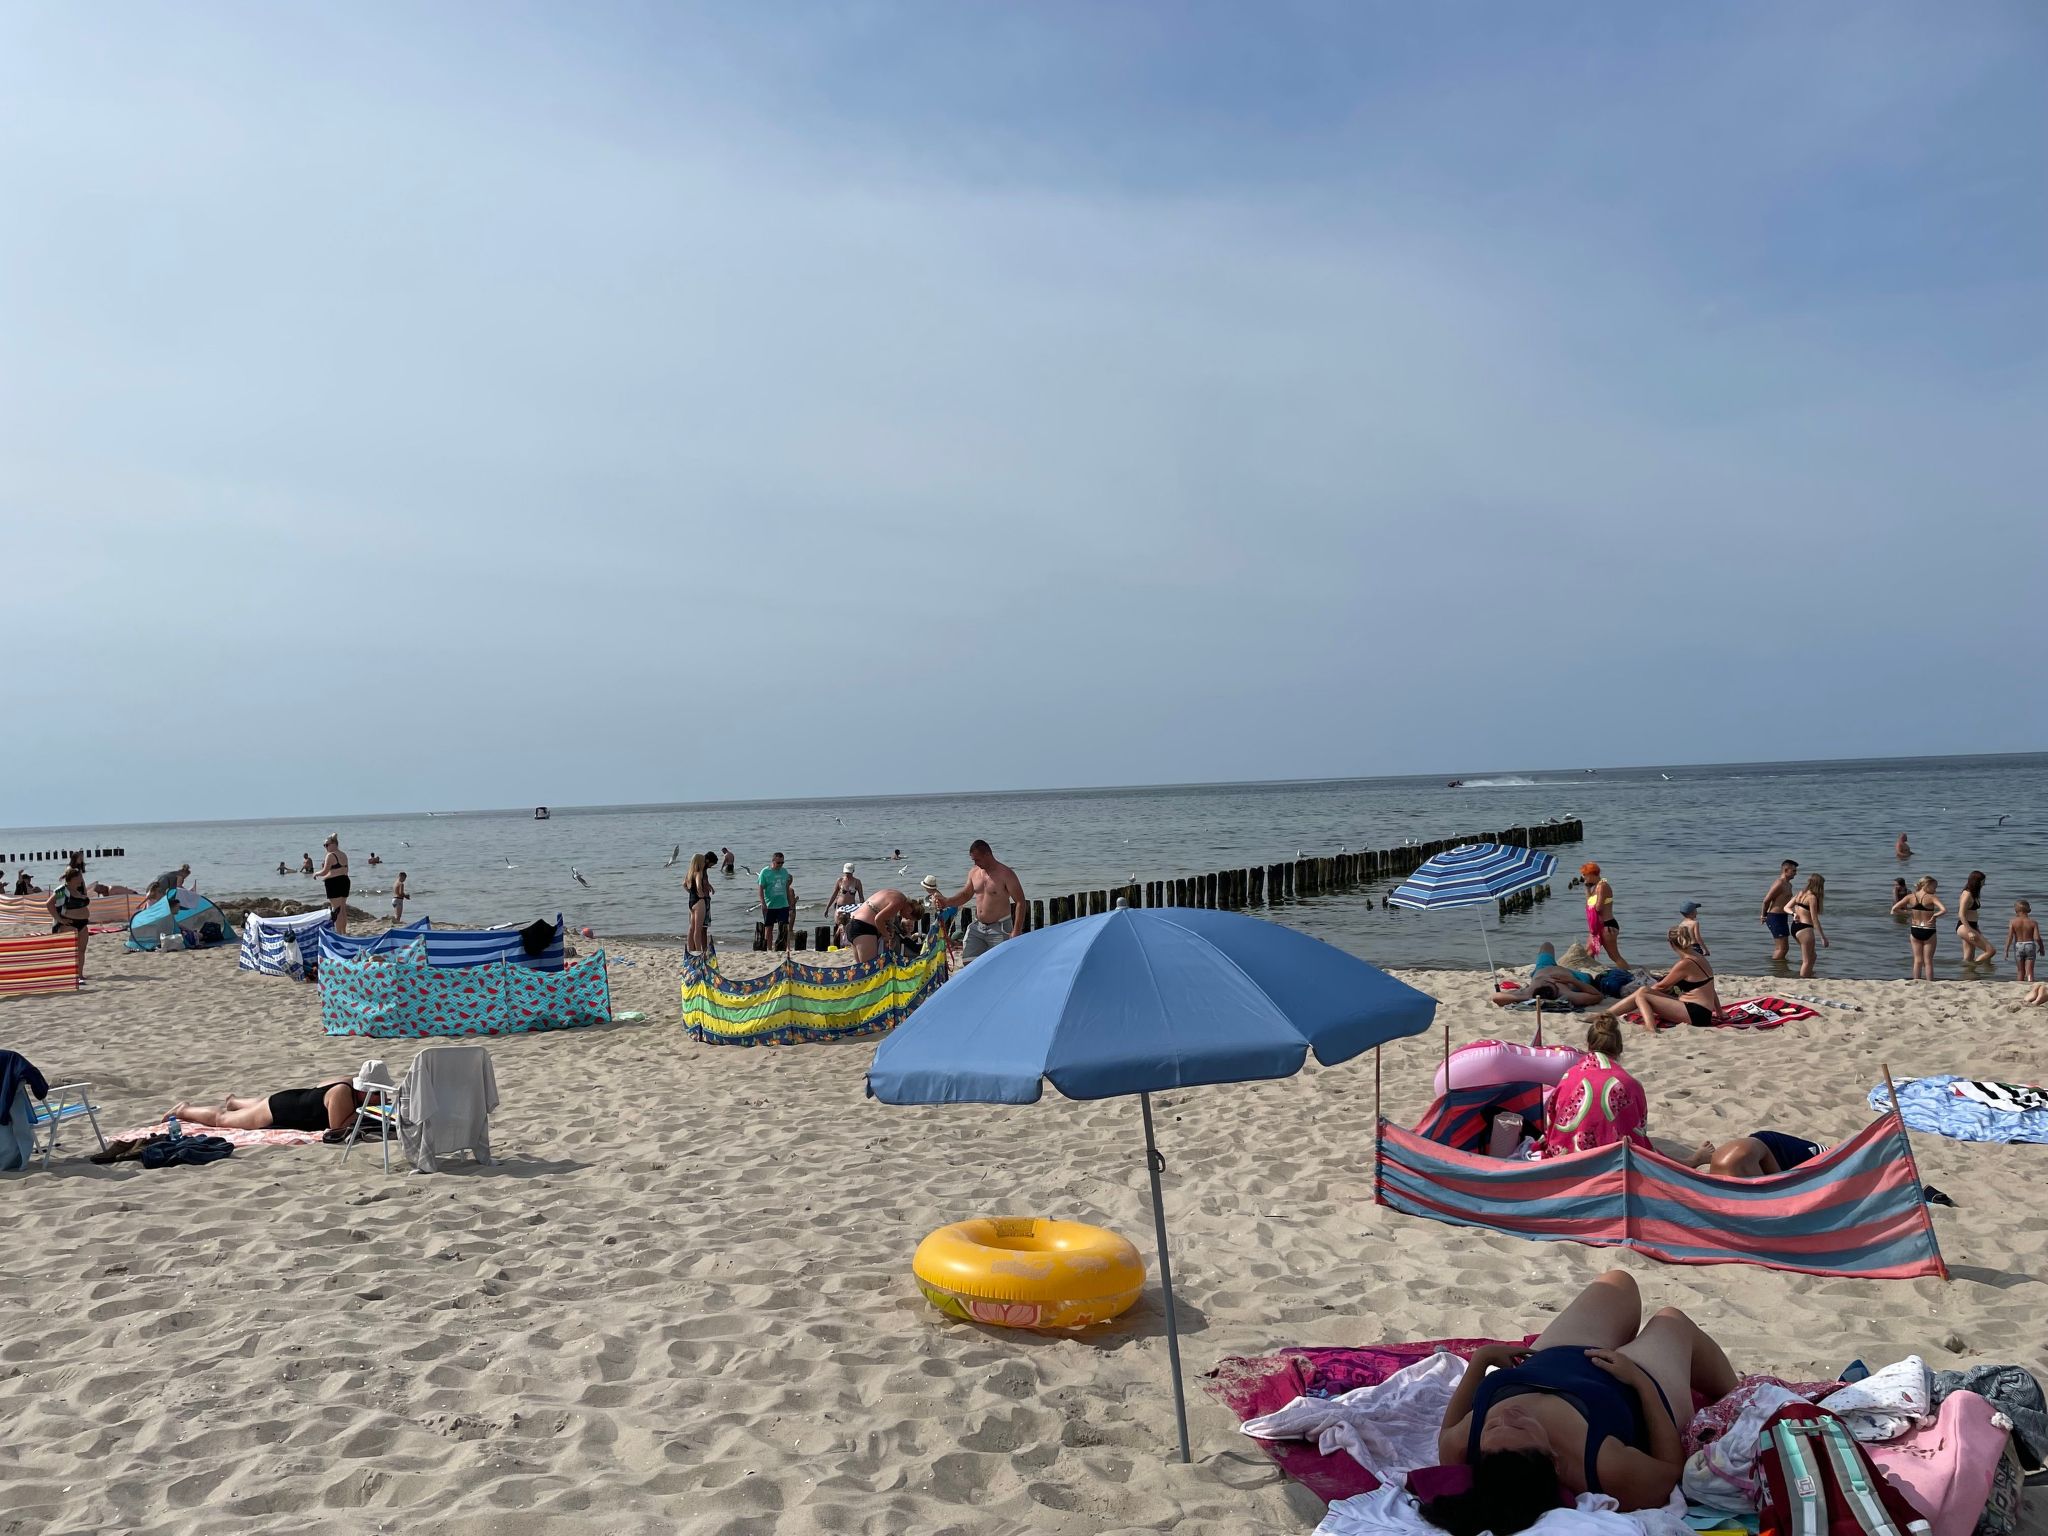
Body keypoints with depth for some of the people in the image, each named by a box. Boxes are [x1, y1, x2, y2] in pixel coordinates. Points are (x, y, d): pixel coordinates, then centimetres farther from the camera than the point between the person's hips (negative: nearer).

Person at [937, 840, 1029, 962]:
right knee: (968, 961, -3)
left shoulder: (1006, 874, -13)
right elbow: (965, 895, 21)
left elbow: (1020, 902, -14)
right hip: (977, 927, 6)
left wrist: (1016, 931, -20)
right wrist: (946, 901, 2)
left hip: (999, 928, -6)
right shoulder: (974, 873, 7)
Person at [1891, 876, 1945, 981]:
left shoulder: (1910, 897, -2)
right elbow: (1943, 910, -27)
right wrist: (1934, 915, -12)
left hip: (1915, 931, 3)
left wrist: (1907, 912, 3)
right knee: (1928, 961, 6)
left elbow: (1894, 908, -5)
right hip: (1928, 932, -3)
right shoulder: (1931, 897, -12)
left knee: (1917, 961, 13)